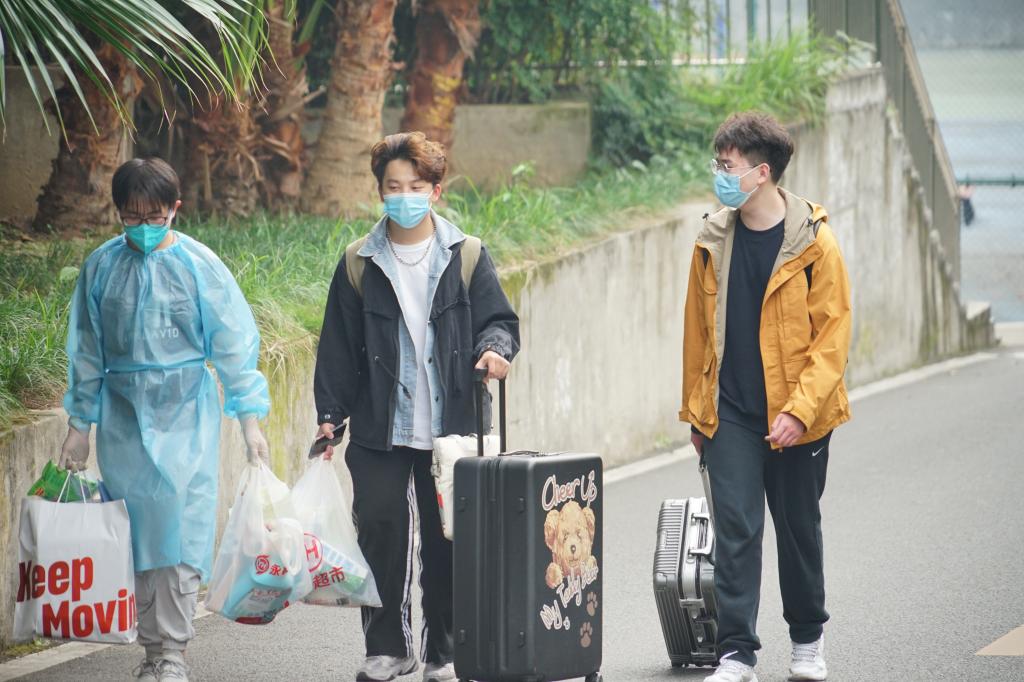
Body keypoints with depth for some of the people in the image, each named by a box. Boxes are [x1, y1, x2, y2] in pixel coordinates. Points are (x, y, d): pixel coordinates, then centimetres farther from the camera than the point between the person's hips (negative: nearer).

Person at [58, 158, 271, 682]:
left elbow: (234, 343, 0)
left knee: (179, 525, -10)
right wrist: (78, 424, 12)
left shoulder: (198, 264, -4)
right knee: (136, 526, 2)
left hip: (185, 410, -3)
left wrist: (250, 418, -3)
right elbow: (86, 350, 12)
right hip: (123, 416, 3)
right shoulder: (102, 266, 4)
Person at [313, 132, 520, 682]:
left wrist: (495, 347, -16)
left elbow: (498, 319, 7)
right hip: (379, 429, 1)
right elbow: (338, 346, 8)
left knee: (446, 542, 2)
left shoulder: (466, 256, 6)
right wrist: (330, 414, 2)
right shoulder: (359, 264, 7)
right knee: (380, 535, -2)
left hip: (450, 426, -1)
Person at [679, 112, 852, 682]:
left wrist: (800, 408, -17)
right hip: (730, 414, 2)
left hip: (795, 415, -2)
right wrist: (695, 409, 13)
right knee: (735, 530, -5)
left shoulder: (814, 242, -9)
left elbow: (834, 332, -9)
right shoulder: (713, 243, 3)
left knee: (799, 527, 11)